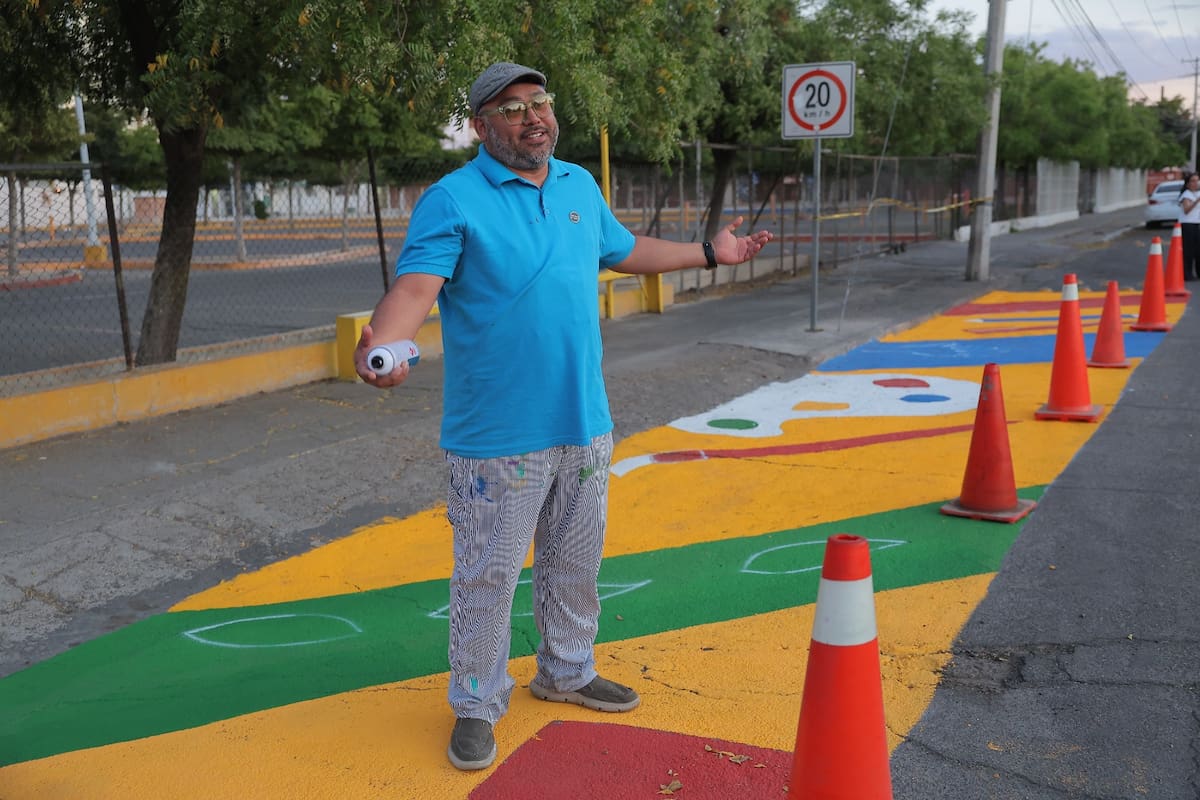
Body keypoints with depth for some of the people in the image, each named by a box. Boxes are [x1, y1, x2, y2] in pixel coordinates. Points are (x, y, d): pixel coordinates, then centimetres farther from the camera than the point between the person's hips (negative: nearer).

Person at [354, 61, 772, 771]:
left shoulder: (580, 186, 10)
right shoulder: (453, 199, -11)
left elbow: (625, 250, 25)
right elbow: (416, 286, -24)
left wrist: (709, 253, 29)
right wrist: (380, 346, -43)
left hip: (585, 423, 6)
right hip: (498, 437, -6)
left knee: (576, 564, 20)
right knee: (488, 576, 3)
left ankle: (566, 670, 40)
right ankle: (478, 705, 22)